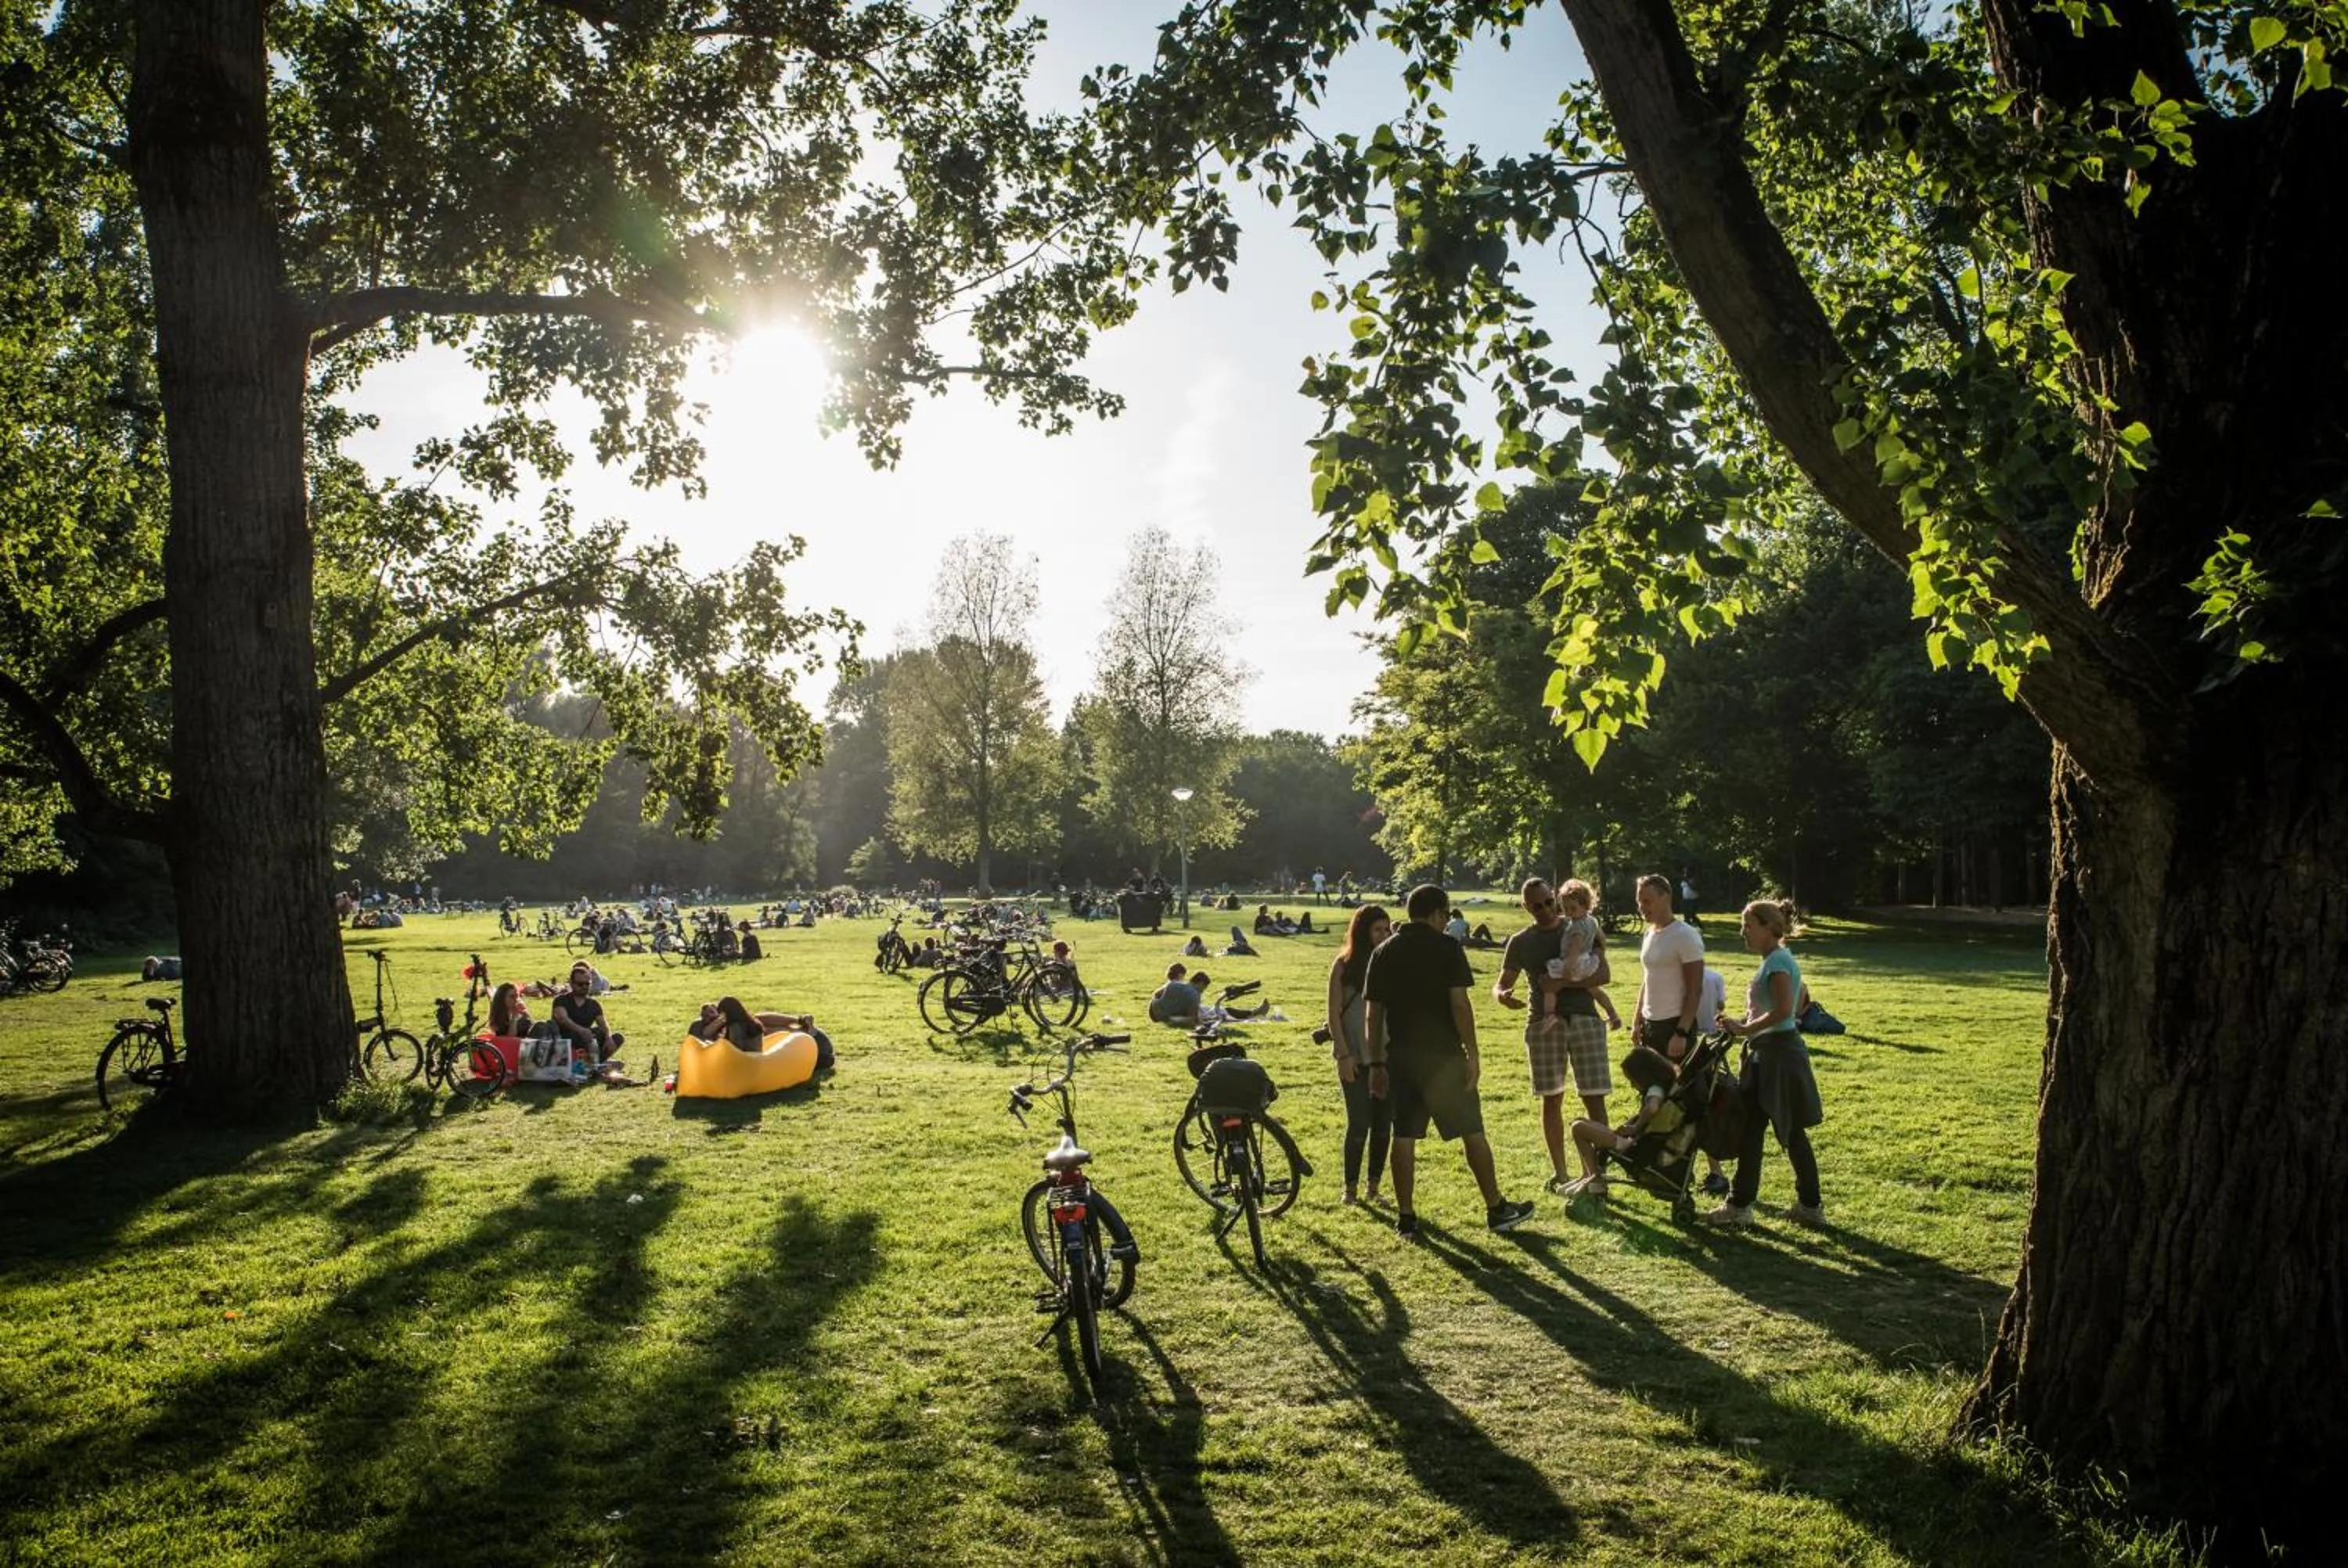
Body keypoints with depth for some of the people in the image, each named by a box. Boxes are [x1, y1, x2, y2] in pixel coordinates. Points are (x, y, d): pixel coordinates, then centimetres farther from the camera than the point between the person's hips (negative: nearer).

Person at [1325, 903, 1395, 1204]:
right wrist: (1343, 1054, -9)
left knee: (1383, 1123, 5)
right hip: (1356, 1058, -3)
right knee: (1359, 1124, -2)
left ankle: (1374, 1187, 17)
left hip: (1388, 1055, 3)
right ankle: (1351, 1187, 12)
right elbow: (1334, 1013, -4)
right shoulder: (1344, 965, -2)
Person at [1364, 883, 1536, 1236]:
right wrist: (1472, 1055, -8)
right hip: (1443, 1055, -4)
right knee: (1472, 1132, 6)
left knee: (1404, 1136, 7)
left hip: (1401, 1057, 4)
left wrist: (1375, 1064, 12)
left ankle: (1405, 1217, 10)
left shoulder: (1384, 952, 7)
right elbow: (1459, 1004, -13)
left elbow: (1373, 1014, 7)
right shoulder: (1446, 947, -6)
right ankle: (1497, 1209, 14)